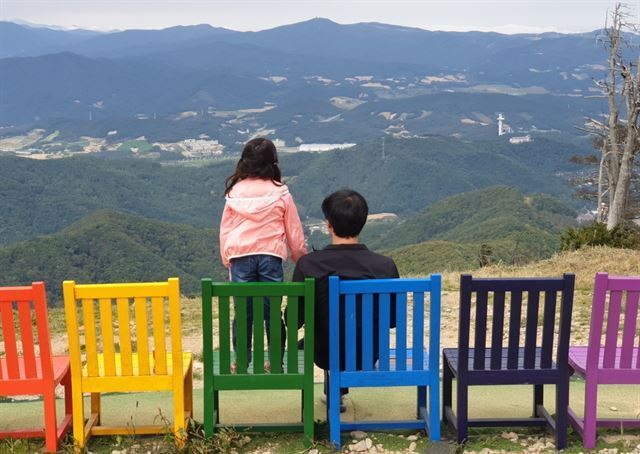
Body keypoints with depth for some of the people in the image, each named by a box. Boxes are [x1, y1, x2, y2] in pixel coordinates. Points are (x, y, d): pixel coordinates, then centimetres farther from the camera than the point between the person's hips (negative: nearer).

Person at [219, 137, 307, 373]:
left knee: (243, 310, 7)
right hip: (271, 256, -1)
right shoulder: (280, 192, -1)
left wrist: (227, 260, 19)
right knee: (272, 310, 6)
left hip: (240, 256, 1)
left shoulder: (235, 192, 3)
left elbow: (225, 229, 8)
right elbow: (294, 230, 6)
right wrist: (301, 257, 19)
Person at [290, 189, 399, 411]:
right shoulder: (385, 266, -18)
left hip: (325, 355, -1)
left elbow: (294, 320, -12)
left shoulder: (308, 264, -21)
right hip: (369, 355, 1)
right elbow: (394, 319, -6)